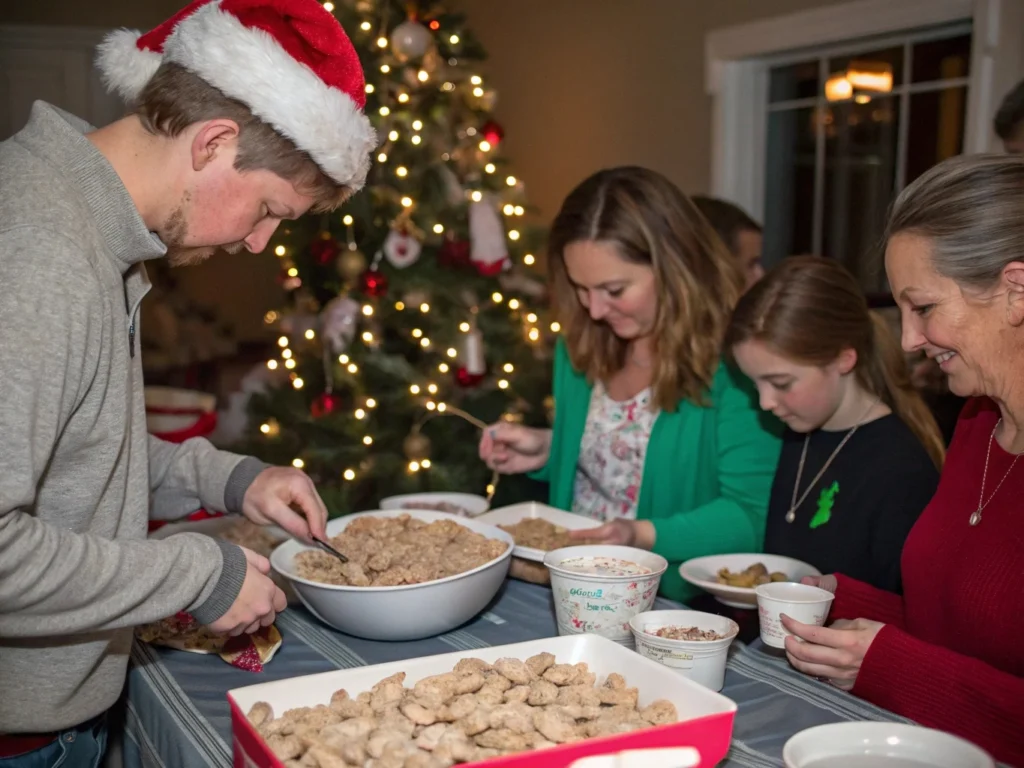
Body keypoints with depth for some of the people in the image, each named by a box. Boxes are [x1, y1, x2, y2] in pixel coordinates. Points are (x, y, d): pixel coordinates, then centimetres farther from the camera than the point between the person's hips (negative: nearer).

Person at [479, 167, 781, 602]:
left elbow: (751, 517, -14)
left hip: (676, 603, -5)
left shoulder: (731, 362, -16)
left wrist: (645, 536, -25)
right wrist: (548, 450, 2)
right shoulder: (582, 347, 5)